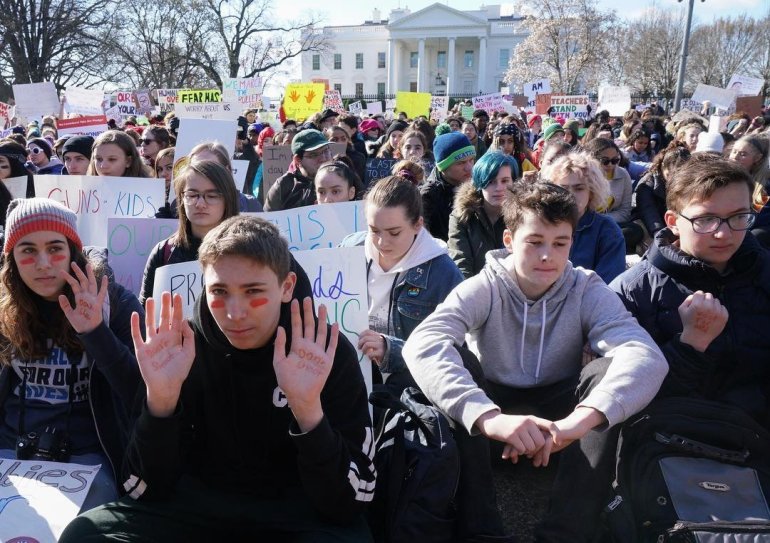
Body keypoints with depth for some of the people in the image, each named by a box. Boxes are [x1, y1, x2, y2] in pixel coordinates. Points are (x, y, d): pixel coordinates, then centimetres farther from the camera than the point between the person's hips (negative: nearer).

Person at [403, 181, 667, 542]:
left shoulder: (587, 290, -14)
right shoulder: (483, 288, -18)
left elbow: (646, 356, -33)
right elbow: (422, 345, -39)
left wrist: (581, 418, -53)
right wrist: (489, 417, -56)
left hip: (556, 405, 1)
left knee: (610, 372, -28)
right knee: (448, 361, -31)